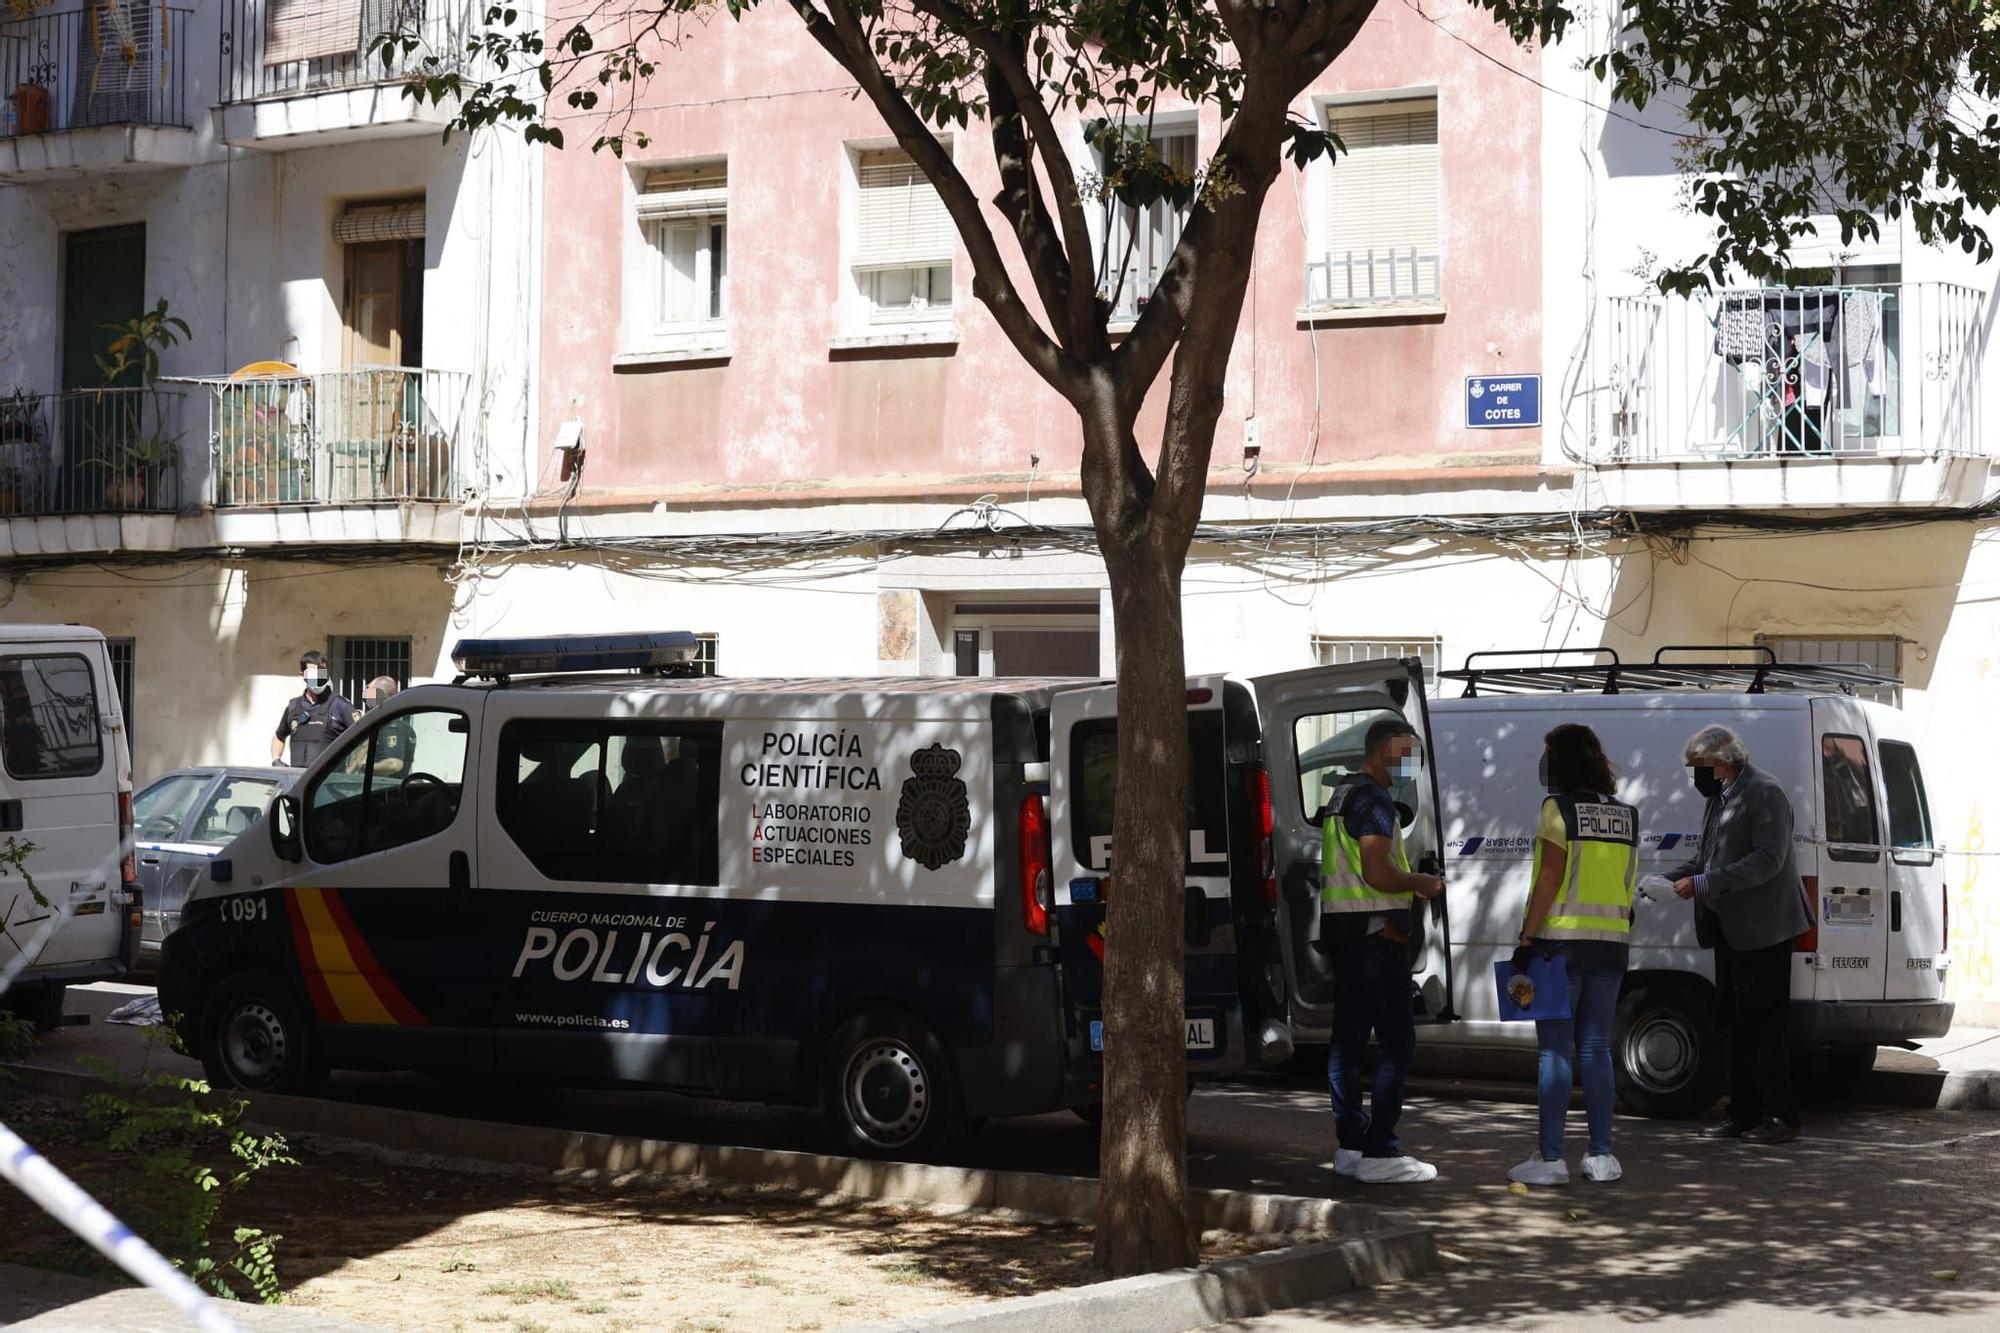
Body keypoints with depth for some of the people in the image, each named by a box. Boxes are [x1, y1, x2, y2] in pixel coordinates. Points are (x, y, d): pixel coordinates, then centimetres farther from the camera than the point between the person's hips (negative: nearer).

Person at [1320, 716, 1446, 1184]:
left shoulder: (1342, 795, 18)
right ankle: (1379, 1152, -12)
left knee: (1348, 1039, 10)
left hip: (1341, 931, 11)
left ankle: (1349, 1146, 14)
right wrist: (1420, 883, -6)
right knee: (1397, 1042, -9)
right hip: (1376, 933, -10)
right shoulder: (1373, 799, -14)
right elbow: (1377, 873, -22)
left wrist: (1408, 885, 20)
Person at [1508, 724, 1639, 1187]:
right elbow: (1629, 885, 12)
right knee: (1595, 1048, 10)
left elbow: (1550, 878, -13)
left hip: (1561, 940, -5)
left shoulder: (1559, 808, -8)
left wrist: (1527, 938, -11)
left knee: (1555, 1050, -3)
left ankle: (1550, 1158, -3)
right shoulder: (1625, 815, 11)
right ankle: (1600, 1155, 9)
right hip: (1609, 942, 6)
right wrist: (1620, 929, 17)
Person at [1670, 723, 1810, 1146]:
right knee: (1737, 1025, 12)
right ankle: (1743, 1114, 18)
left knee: (1762, 1025, -8)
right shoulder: (1720, 798, 16)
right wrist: (1673, 880, 4)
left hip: (1762, 932, -10)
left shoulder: (1765, 793, -13)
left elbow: (1767, 861, -22)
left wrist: (1703, 885, -23)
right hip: (1731, 932, 10)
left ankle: (1779, 1117, -3)